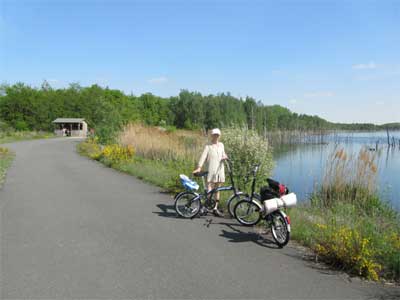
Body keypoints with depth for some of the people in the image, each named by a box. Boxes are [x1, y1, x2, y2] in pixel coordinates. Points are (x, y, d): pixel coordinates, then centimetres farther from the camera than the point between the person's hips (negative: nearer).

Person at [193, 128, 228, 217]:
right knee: (209, 190, -8)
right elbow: (203, 156, -11)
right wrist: (199, 167, -23)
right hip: (211, 170, -5)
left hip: (220, 170, 5)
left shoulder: (221, 145, 14)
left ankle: (215, 208, 17)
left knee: (217, 190, 10)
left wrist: (225, 157, -3)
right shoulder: (208, 146, -2)